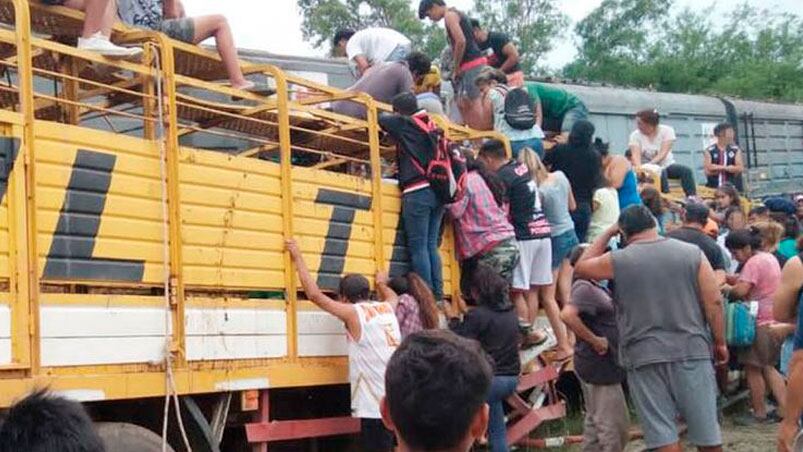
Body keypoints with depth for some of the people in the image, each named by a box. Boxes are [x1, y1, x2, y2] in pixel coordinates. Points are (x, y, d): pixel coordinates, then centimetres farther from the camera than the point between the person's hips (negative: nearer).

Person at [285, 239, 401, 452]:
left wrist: (297, 257, 6)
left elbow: (314, 294, -3)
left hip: (378, 405, -7)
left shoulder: (353, 313, -4)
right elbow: (394, 297, 39)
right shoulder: (386, 308, 14)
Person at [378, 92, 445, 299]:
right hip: (437, 190, 7)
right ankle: (438, 294, 8)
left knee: (418, 247, -3)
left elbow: (379, 119, 5)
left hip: (417, 192, -7)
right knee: (432, 245, 10)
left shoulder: (403, 123, -2)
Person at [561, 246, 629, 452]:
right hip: (599, 366, -10)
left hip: (598, 365, 10)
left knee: (595, 423, 17)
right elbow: (567, 315, -36)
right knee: (614, 427, -4)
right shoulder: (585, 288, -18)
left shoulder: (595, 287, 12)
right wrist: (594, 340, -26)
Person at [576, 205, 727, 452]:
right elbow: (714, 302, -1)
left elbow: (581, 268, 17)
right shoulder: (692, 253, 1)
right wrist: (720, 343, 9)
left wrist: (607, 234, 20)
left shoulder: (617, 261, -1)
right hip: (692, 349, 1)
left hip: (643, 356, -1)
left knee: (662, 432, 3)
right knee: (705, 426, 10)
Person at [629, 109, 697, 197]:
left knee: (686, 170, -25)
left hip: (666, 164, 1)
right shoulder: (635, 135, -8)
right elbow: (636, 156, -22)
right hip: (648, 167, -1)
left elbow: (663, 153, -21)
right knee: (661, 173, -34)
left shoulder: (667, 130, -9)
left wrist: (651, 163, -37)